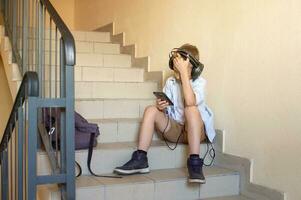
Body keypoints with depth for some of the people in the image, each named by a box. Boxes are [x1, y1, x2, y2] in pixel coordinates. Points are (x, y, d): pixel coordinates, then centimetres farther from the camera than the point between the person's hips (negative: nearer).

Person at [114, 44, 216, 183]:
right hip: (174, 129, 4)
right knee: (151, 110, -18)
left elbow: (190, 103, -32)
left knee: (191, 109, -34)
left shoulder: (199, 82, -10)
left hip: (196, 130, -4)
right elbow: (164, 110, 3)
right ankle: (140, 160, -25)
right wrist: (160, 106, -22)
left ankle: (195, 164, -37)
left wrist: (184, 72, -29)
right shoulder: (170, 82, 3)